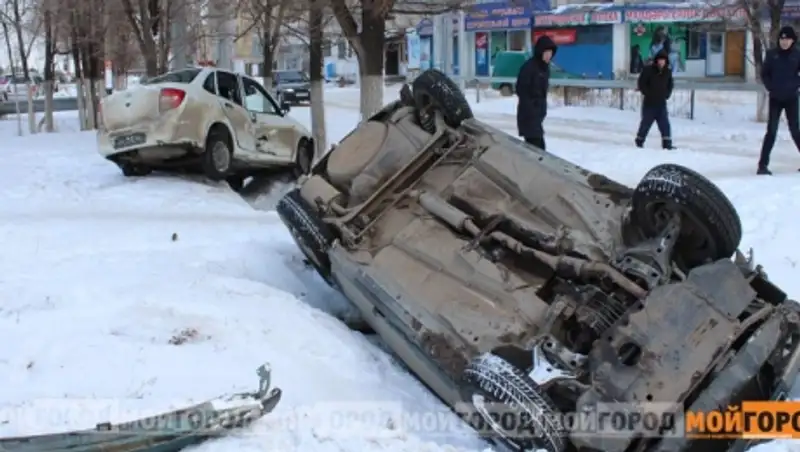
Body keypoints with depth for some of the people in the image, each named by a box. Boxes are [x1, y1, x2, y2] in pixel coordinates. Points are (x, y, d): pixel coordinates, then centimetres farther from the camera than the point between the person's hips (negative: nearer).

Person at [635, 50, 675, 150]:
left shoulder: (667, 72, 6)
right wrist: (647, 93, -10)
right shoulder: (648, 69, -8)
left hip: (661, 103, 3)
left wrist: (667, 94, 8)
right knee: (646, 123, 5)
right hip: (649, 103, -3)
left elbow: (670, 84, 21)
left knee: (665, 124, -4)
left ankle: (667, 143, -3)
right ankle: (639, 141, 21)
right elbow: (641, 83, -6)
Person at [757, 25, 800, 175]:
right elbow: (764, 73, 6)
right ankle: (763, 164, -5)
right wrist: (770, 87, -5)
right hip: (775, 98, -1)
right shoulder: (772, 54, -1)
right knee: (771, 131, -6)